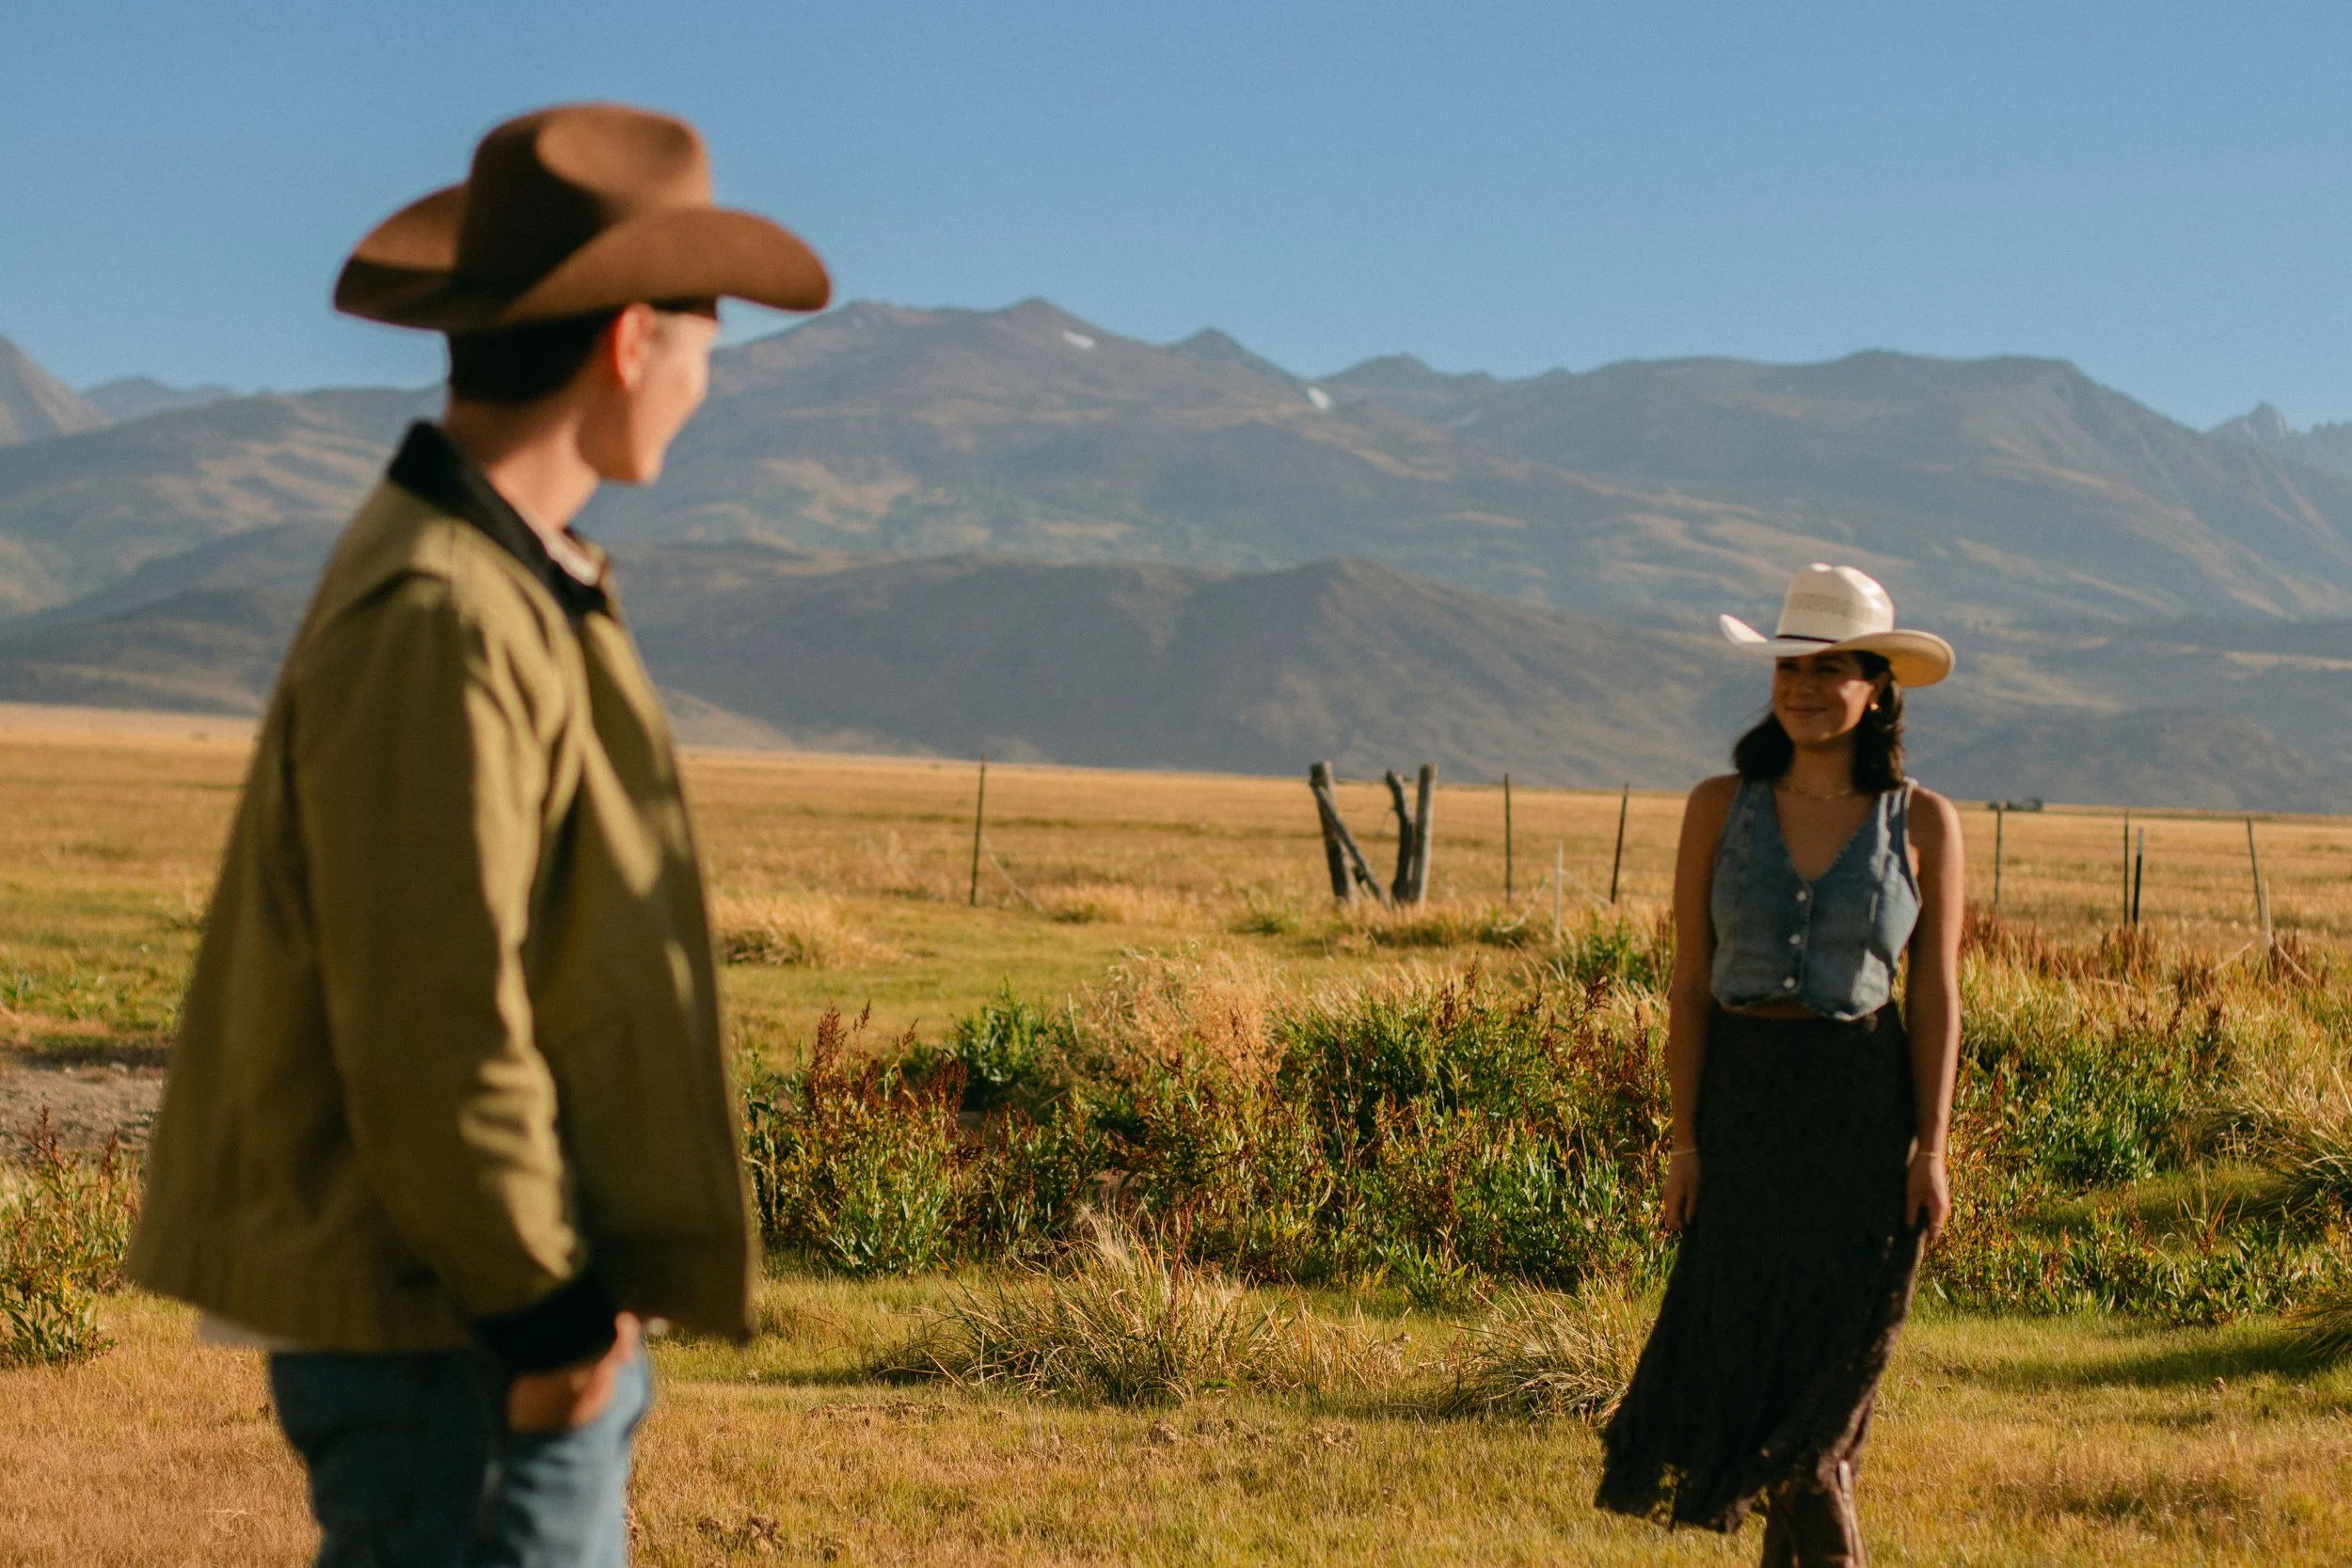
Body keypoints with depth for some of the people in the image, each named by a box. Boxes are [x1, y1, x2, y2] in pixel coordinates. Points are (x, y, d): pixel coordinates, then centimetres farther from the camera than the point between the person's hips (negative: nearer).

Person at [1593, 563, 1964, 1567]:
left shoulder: (1925, 824, -1)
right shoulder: (1720, 808, 0)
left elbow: (1935, 994, 0)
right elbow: (1690, 985, 1)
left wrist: (1931, 1147, -7)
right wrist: (1686, 1139, -4)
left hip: (1865, 1107, -1)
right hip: (1740, 1099, 1)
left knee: (1833, 1346, -1)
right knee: (1755, 1341, -2)